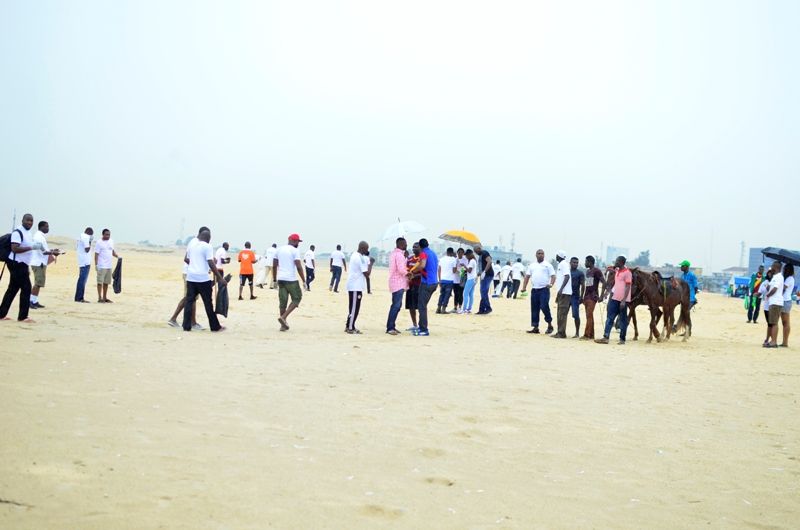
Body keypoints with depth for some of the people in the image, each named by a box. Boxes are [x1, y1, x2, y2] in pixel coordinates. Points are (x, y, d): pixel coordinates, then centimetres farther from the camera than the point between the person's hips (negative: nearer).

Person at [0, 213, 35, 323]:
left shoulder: (29, 233, 16)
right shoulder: (18, 232, -15)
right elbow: (14, 248, -24)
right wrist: (31, 247, -28)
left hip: (22, 265, 10)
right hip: (17, 264, -10)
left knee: (13, 289, 12)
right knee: (26, 288, -9)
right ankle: (22, 316, -3)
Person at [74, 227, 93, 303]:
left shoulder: (80, 236, 18)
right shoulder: (86, 237, -12)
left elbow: (76, 248, 24)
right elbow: (87, 249, -17)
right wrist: (90, 242, -8)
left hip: (81, 262, 10)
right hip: (86, 262, -10)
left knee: (81, 279, 13)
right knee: (83, 280, -8)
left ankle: (78, 297, 16)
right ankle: (80, 298, -8)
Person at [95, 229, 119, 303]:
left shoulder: (111, 241, 13)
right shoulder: (99, 243, -7)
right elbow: (96, 254, -9)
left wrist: (117, 256, 7)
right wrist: (96, 264, -15)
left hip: (109, 266, 7)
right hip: (101, 266, -7)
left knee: (106, 282, 10)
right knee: (100, 282, -5)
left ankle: (105, 298, 17)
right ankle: (100, 298, -4)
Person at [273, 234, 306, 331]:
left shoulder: (279, 250, 12)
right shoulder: (295, 251, -7)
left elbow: (274, 266, 13)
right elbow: (299, 267, -14)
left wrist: (274, 280, 20)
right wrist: (304, 281, -9)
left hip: (281, 279, 6)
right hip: (291, 280, -6)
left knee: (282, 301, 9)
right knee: (297, 298, 8)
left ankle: (283, 325, 11)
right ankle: (283, 317, -7)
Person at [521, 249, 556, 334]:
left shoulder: (547, 265, 3)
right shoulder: (532, 265, 16)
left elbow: (553, 275, -3)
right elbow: (527, 276, 15)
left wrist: (551, 284, -21)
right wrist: (524, 287, 4)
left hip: (544, 289, -5)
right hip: (534, 289, 5)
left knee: (544, 307, -14)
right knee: (534, 309, 5)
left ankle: (550, 324, 1)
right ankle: (535, 327, 10)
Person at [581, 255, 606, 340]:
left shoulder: (597, 271, -9)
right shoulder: (588, 271, 17)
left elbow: (604, 283, -13)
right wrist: (583, 296, 15)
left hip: (593, 296, -9)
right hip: (587, 295, 9)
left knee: (589, 316, -12)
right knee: (589, 316, 9)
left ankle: (586, 335, -14)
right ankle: (591, 335, 12)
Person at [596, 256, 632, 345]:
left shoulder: (627, 272, -11)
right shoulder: (617, 272, 14)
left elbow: (628, 287, -14)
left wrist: (624, 300, -19)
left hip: (623, 300, -8)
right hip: (614, 298, 8)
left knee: (623, 320, 2)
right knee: (610, 318, 1)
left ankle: (622, 339, 7)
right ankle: (605, 337, -2)